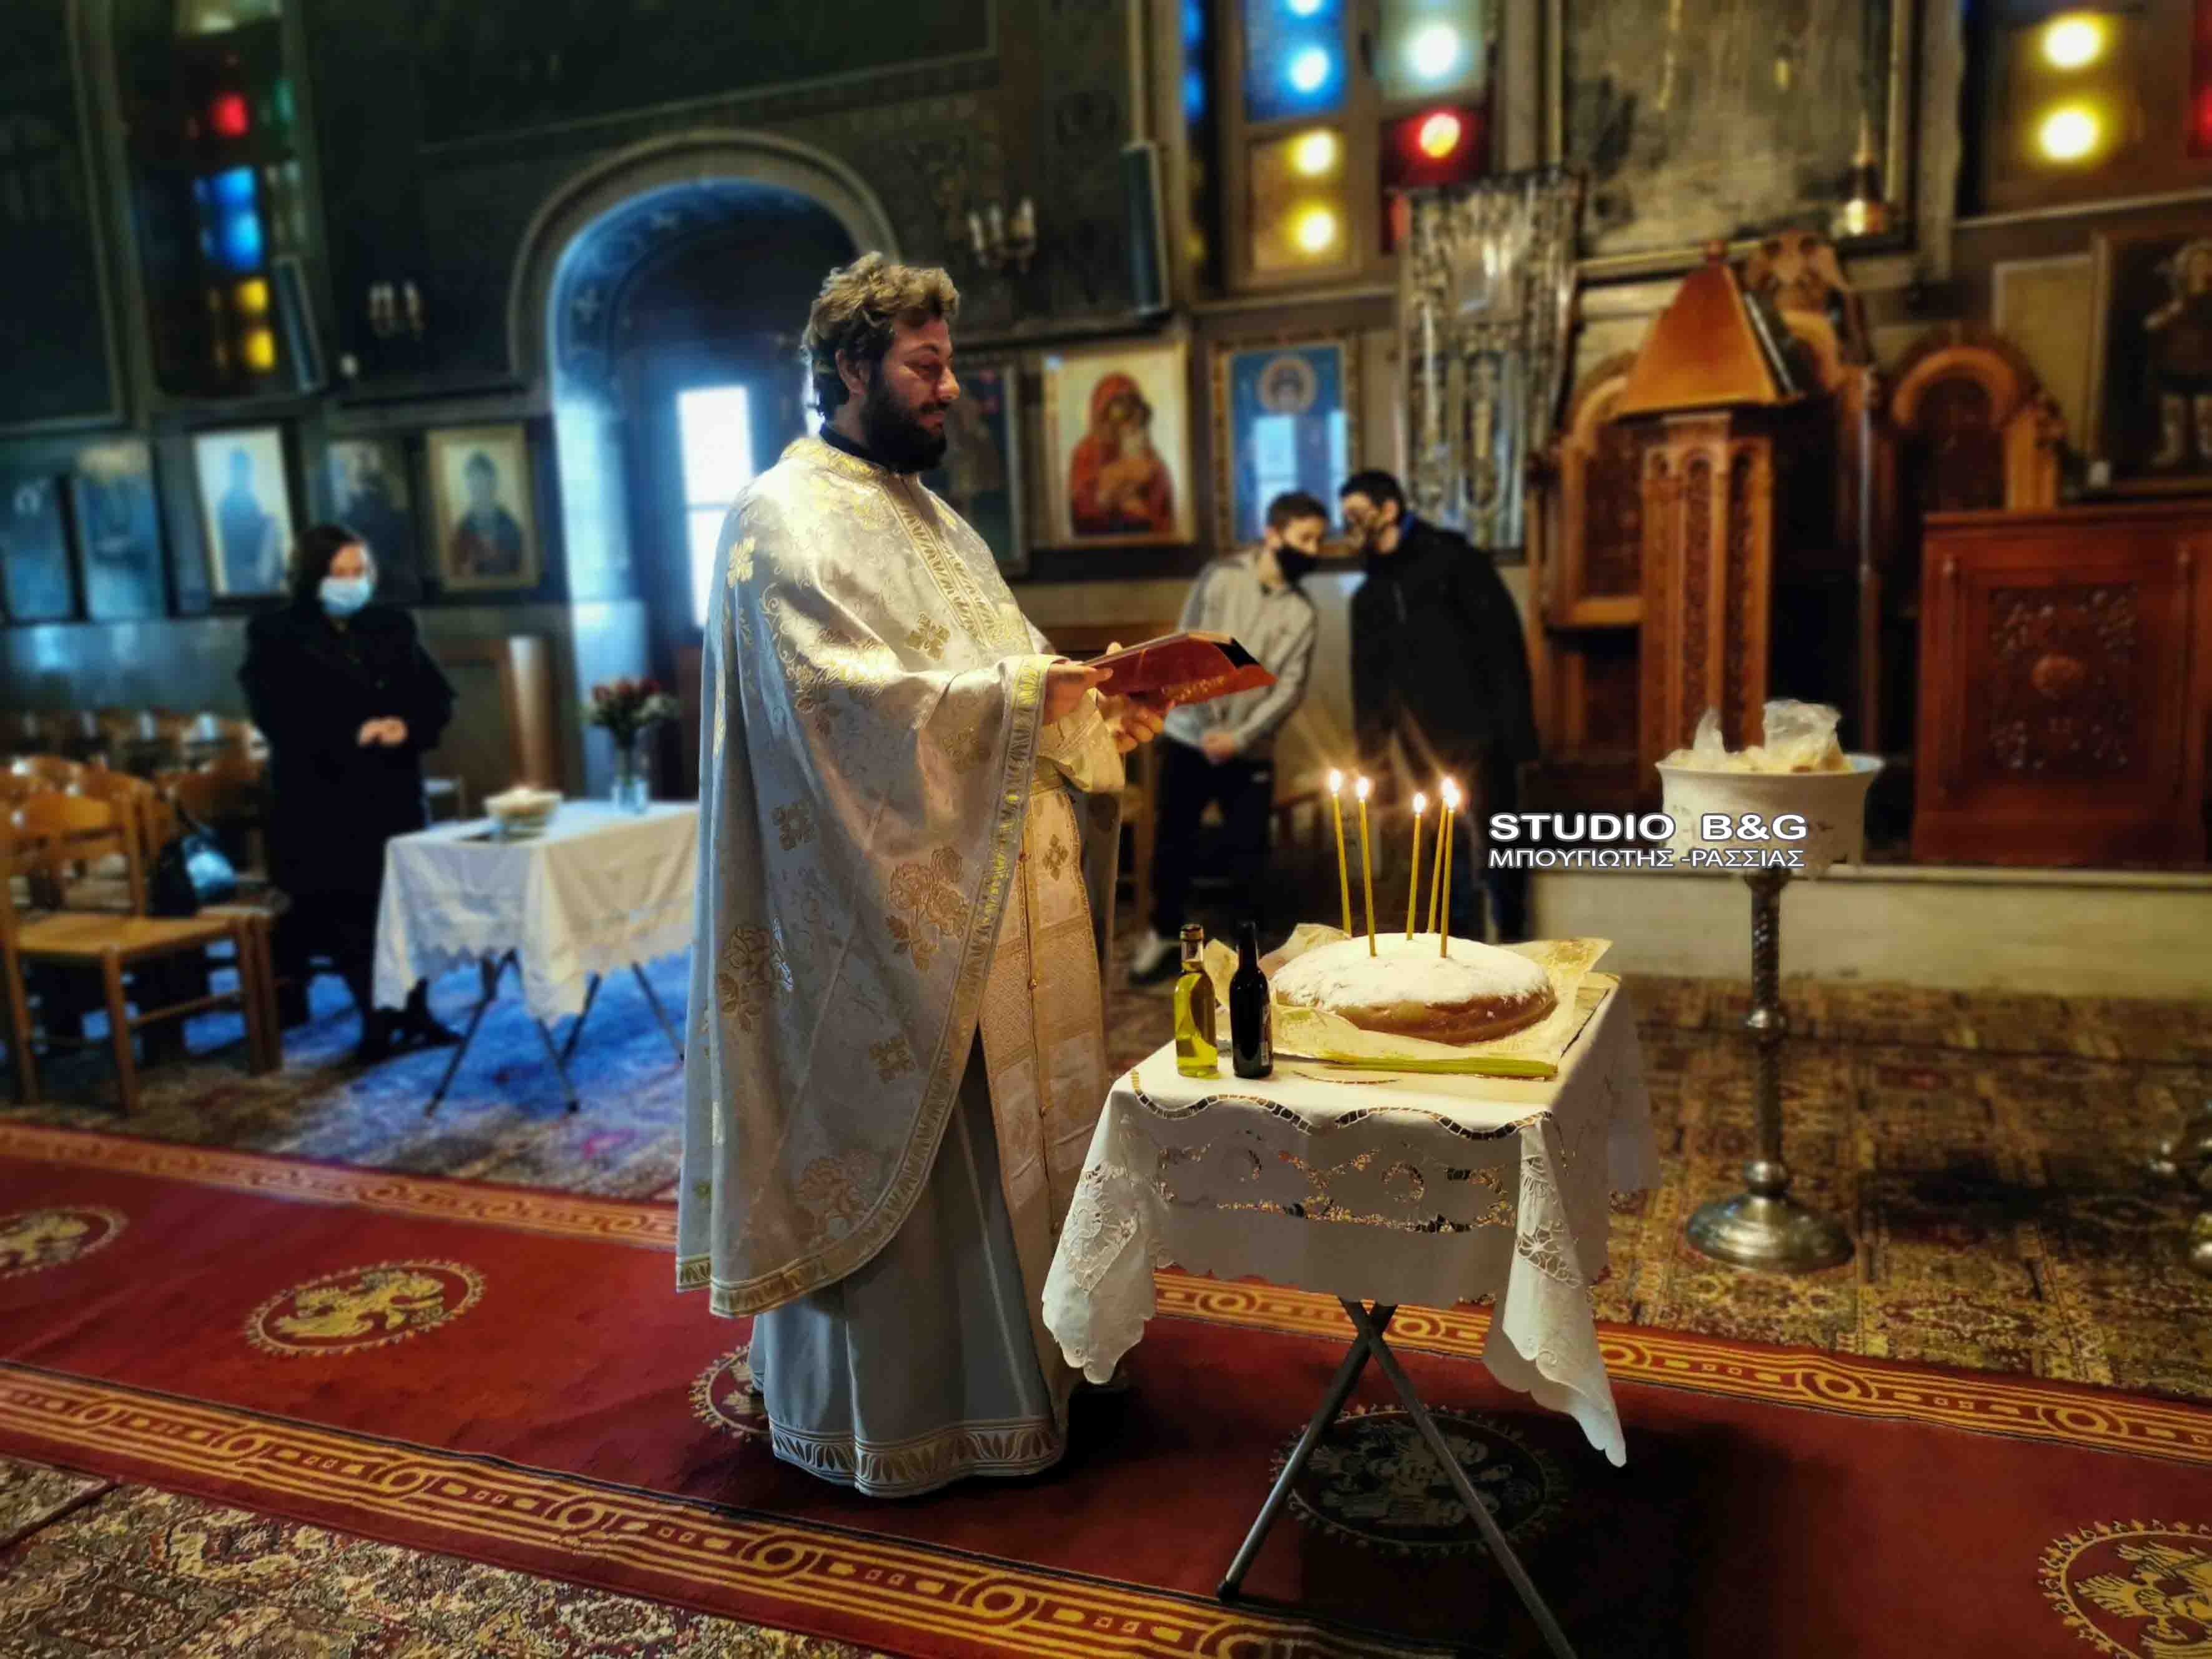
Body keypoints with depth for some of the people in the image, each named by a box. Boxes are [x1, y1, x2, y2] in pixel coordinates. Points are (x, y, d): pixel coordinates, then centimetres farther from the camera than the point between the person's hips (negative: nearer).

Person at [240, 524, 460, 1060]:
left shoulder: (393, 626, 11)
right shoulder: (276, 635, -1)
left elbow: (437, 697, 9)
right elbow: (276, 716, -11)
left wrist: (406, 727, -12)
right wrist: (353, 734, -21)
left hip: (394, 789, 3)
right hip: (320, 797, -3)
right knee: (346, 910, -1)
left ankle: (414, 1011, 12)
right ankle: (377, 1018, 8)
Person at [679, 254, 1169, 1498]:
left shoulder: (931, 518, 18)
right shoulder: (788, 520, -10)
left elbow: (1011, 674, 18)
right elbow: (849, 698, -23)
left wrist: (1098, 714, -1)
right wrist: (1024, 687, -21)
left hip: (996, 893, 9)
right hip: (889, 912, -9)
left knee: (1014, 1131, 15)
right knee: (897, 1145, 2)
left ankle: (1020, 1363, 32)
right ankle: (890, 1409, 20)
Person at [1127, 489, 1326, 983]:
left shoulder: (1301, 612, 1)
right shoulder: (1220, 578, -4)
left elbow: (1290, 689, -5)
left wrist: (1240, 738, -16)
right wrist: (1209, 728, -14)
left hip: (1250, 750, 1)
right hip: (1189, 737, -1)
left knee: (1247, 851, 2)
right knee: (1174, 841, 9)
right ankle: (1163, 934, 28)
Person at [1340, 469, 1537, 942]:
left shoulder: (1454, 562, -3)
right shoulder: (1368, 597, 15)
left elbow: (1504, 646, -9)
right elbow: (1367, 682, 17)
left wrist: (1515, 732, -16)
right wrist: (1372, 757, 8)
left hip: (1479, 740, -5)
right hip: (1427, 751, 5)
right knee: (1451, 852, 9)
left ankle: (1512, 945, 12)